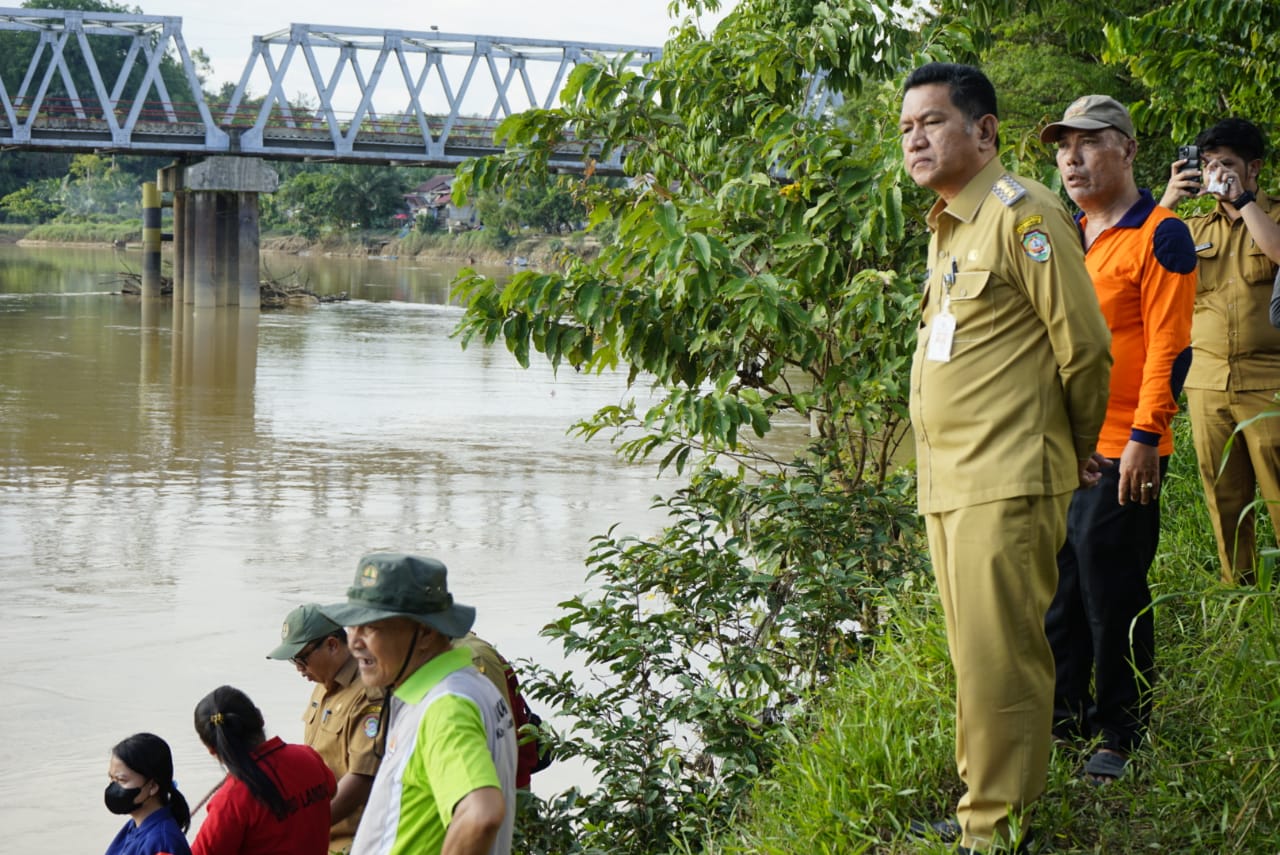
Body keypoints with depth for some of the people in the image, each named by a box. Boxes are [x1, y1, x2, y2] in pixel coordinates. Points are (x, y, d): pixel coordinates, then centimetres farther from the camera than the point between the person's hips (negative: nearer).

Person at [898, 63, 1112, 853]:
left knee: (998, 662, -6)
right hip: (948, 482, 9)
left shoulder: (1022, 215, -13)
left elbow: (1084, 347, -12)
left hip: (1006, 483, -9)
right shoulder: (947, 226, 16)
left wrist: (1080, 454, 1)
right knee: (977, 656, 15)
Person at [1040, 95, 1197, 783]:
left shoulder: (1159, 237, -8)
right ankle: (1063, 719, 23)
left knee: (1112, 596, -1)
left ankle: (1123, 737, 10)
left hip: (1120, 450, -7)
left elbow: (1169, 346, -13)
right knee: (1058, 589, 12)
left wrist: (1146, 436, -18)